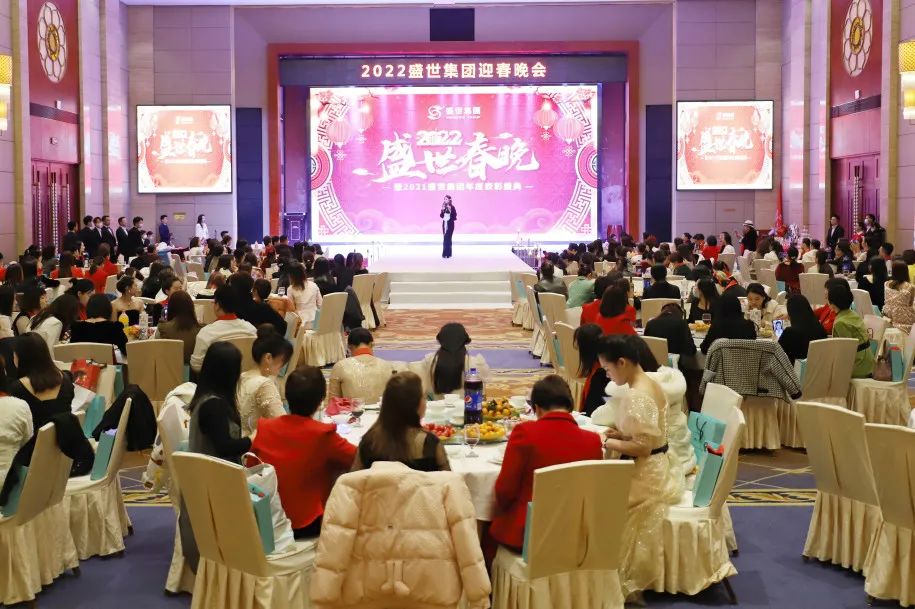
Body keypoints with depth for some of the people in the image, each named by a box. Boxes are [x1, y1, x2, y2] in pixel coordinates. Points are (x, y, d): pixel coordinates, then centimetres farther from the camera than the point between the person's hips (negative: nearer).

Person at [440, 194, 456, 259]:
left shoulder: (452, 207, -9)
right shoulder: (444, 207, 9)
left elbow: (454, 217, -13)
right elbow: (441, 216, 9)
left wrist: (450, 211, -24)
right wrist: (442, 210, -6)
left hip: (450, 224, -6)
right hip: (444, 224, 6)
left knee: (446, 238, -12)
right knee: (447, 238, 8)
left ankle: (445, 253, -10)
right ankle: (448, 253, 13)